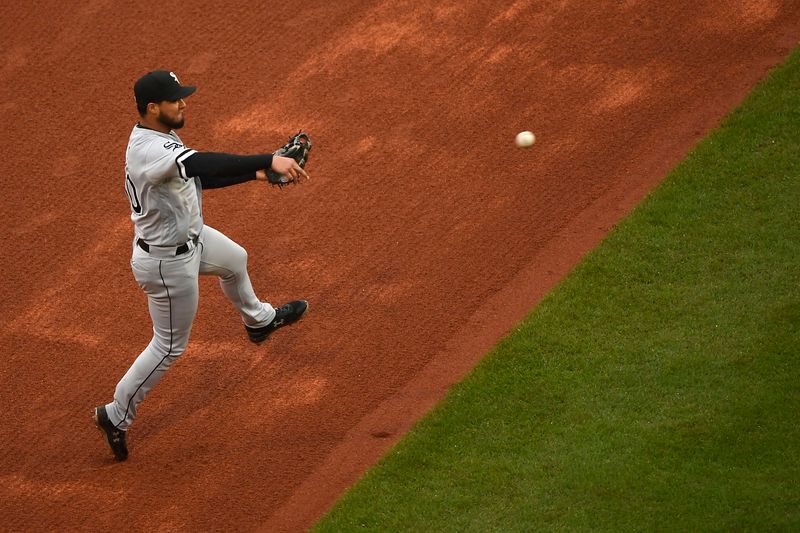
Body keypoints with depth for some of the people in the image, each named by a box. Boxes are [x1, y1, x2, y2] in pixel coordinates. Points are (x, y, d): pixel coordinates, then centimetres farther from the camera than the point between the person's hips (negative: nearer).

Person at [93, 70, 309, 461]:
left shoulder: (156, 137, -4)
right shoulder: (149, 151, -37)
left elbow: (199, 176, 8)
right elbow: (203, 164, -52)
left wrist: (255, 173, 0)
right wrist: (268, 160, -60)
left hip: (190, 237, 10)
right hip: (168, 263, -10)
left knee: (234, 260, 34)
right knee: (170, 345, 7)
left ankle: (258, 321, 65)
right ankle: (116, 416, 22)